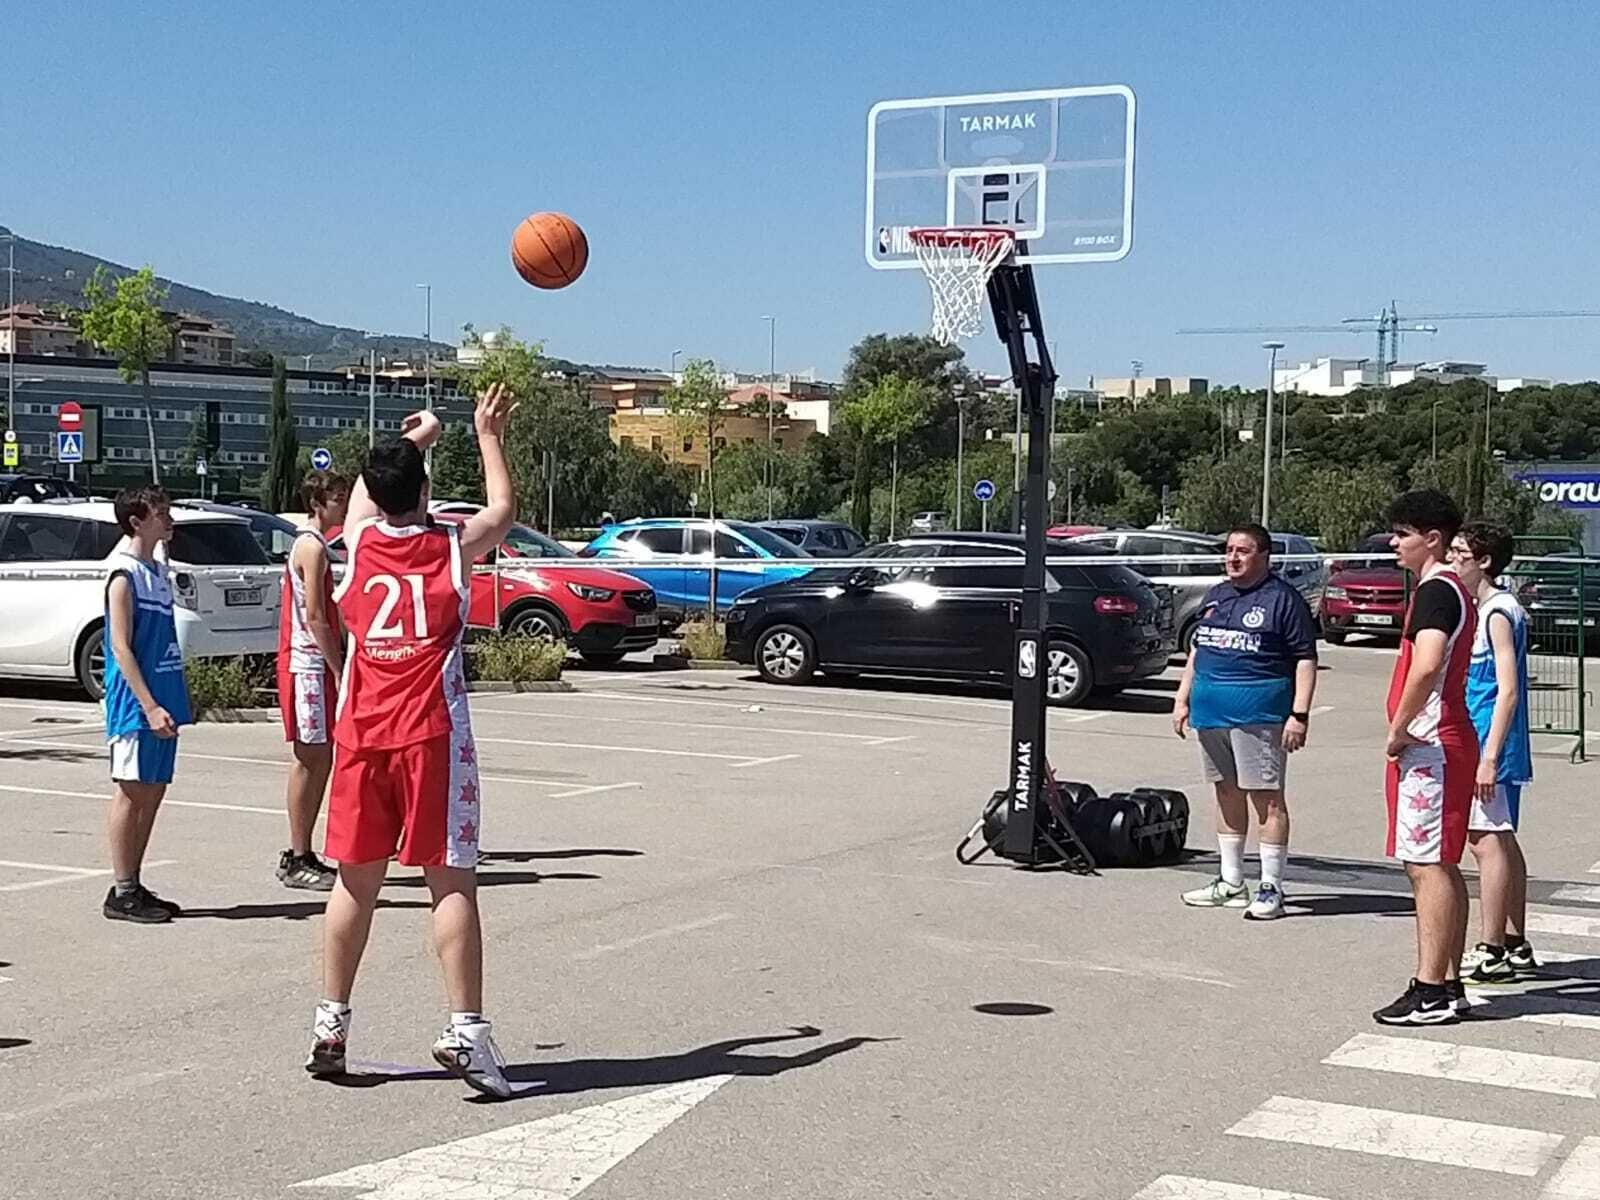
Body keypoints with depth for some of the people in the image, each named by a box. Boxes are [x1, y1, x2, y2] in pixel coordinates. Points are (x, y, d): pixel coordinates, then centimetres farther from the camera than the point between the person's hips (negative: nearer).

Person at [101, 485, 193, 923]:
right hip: (136, 705, -9)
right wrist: (149, 706, -22)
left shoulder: (157, 570, 14)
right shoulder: (124, 574, -12)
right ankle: (122, 893, 3)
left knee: (153, 792, 11)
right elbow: (121, 647, -17)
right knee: (132, 791, -3)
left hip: (162, 702, 9)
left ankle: (134, 885, 18)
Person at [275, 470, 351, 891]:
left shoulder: (311, 545, 19)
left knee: (319, 760, 11)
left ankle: (302, 855, 16)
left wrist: (337, 667, 18)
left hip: (314, 664, 10)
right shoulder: (312, 547, -12)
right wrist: (340, 670, -18)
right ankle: (297, 860, -2)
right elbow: (315, 618, -19)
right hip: (309, 664, -10)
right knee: (311, 759, -6)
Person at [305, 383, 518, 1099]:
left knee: (356, 879, 11)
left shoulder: (360, 542, 6)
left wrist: (410, 438, 43)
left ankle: (331, 1025, 14)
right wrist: (488, 435, 31)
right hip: (430, 736, -3)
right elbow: (503, 509, 20)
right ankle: (466, 1031, -10)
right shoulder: (453, 549, -1)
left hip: (361, 735, 3)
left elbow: (365, 492, 30)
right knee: (452, 881, -4)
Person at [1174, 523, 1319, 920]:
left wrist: (1299, 714, -16)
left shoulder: (1283, 599, -5)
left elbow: (1305, 660, -9)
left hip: (1258, 713, -8)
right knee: (1227, 794, 13)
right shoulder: (1216, 596, 17)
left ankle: (1271, 889, -3)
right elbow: (1196, 651, 24)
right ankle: (1230, 882, 22)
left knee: (1267, 798, -6)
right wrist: (1183, 700, 18)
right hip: (1211, 710, 8)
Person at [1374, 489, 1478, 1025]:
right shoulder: (1451, 589, 18)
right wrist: (1405, 729, 18)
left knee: (1428, 865, -9)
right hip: (1447, 740, 10)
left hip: (1427, 746, -10)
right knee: (1440, 865, 13)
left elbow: (1427, 665, -29)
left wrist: (1397, 730, -19)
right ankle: (1448, 984, 18)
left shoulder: (1436, 590, -14)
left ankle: (1431, 992, -8)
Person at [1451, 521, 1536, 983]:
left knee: (1488, 841, -7)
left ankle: (1491, 953, -4)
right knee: (1501, 842, 14)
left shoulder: (1497, 613, -14)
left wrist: (1489, 757, -23)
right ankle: (1515, 945, 21)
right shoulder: (1484, 609, 15)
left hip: (1488, 747, -10)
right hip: (1480, 744, 10)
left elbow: (1508, 690, -19)